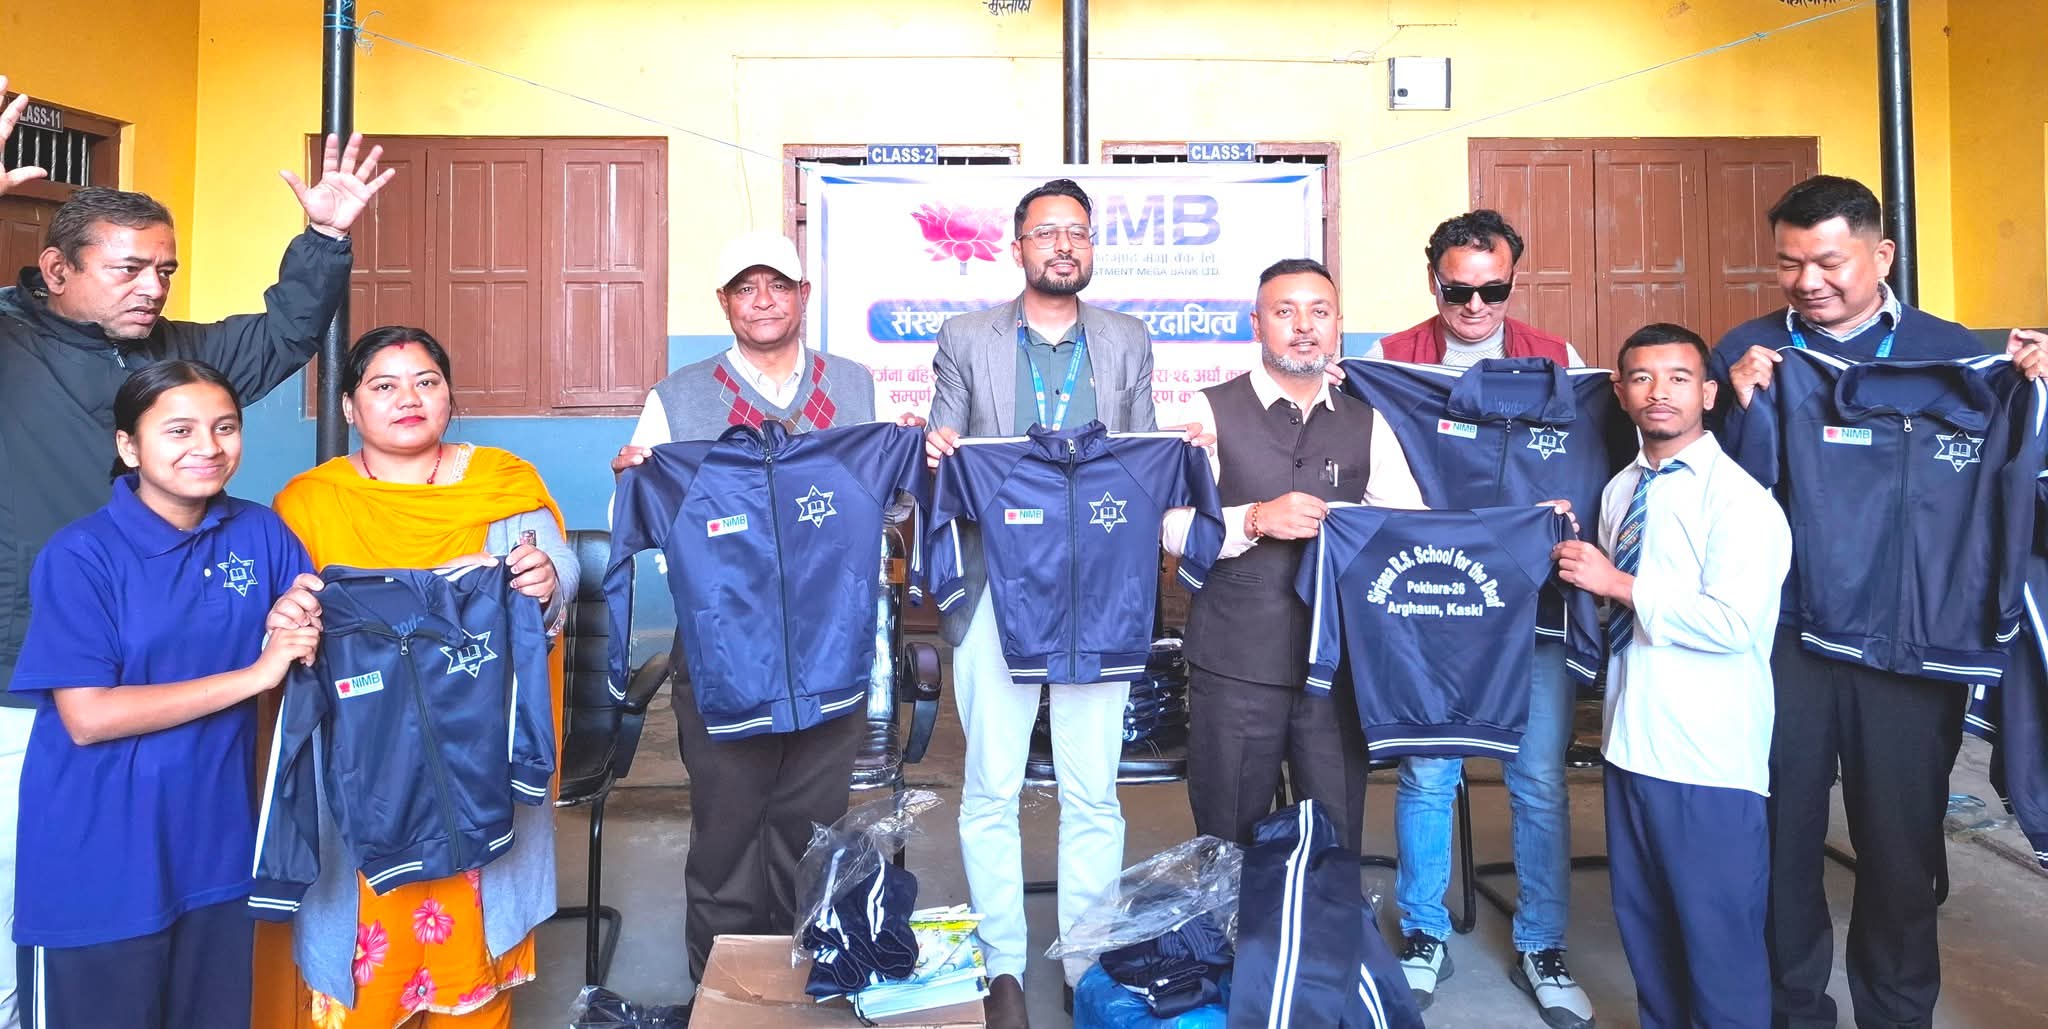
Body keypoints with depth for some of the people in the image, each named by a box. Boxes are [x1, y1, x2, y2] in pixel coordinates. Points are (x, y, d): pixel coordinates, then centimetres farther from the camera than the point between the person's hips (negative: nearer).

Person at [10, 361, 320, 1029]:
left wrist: (304, 626, -17)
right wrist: (254, 674, -20)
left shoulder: (262, 534, -1)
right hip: (97, 871, -4)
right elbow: (88, 717, -18)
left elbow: (311, 647, 4)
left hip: (217, 850, 4)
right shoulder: (81, 555, -12)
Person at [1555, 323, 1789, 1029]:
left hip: (1710, 759, -7)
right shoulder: (1620, 492, 11)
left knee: (1718, 937, 5)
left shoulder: (1739, 498, -12)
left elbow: (1732, 623, -24)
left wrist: (1621, 586, -18)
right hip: (1630, 745, 7)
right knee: (1643, 921, 19)